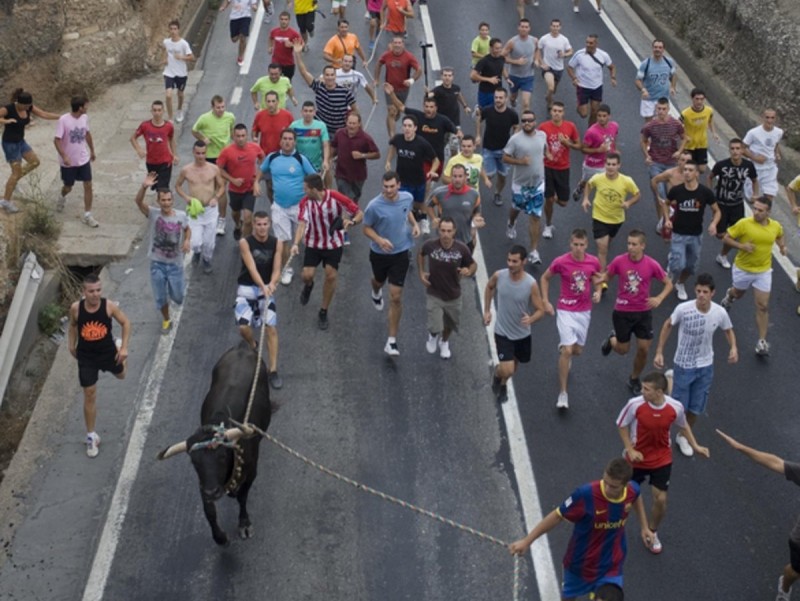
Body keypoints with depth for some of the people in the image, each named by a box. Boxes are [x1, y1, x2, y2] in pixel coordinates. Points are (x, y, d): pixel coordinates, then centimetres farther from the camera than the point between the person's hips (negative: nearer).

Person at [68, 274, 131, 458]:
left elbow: (125, 322, -9)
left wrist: (124, 347, -14)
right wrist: (72, 345, 9)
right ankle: (91, 436, 16)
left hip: (108, 351, 1)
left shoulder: (109, 306, -23)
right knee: (89, 396, 4)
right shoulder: (75, 308, -20)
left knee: (121, 375, 29)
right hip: (86, 357, 0)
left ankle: (121, 356, 65)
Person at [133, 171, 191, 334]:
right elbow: (138, 201, -31)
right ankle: (166, 320, 37)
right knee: (160, 297, 10)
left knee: (178, 298, 12)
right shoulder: (153, 214, -15)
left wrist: (187, 240, -12)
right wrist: (144, 187, -50)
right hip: (157, 263, -1)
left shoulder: (181, 216, -10)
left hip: (175, 263, 1)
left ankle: (179, 285, 49)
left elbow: (187, 229, 9)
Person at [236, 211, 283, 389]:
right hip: (247, 288, -2)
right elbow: (252, 268, -24)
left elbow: (276, 269, -11)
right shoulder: (245, 242, -14)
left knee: (271, 328, -10)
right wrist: (263, 286, -40)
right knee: (244, 327, -15)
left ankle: (273, 371, -3)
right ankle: (252, 346, 22)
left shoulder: (277, 243, -5)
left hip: (266, 288, 2)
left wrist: (271, 284, -33)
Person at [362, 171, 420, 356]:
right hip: (379, 253, -1)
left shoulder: (407, 198, -11)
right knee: (378, 281, 29)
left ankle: (392, 341, 2)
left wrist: (414, 224, -5)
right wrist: (380, 240, -28)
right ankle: (376, 293, 72)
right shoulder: (374, 206, -23)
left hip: (400, 253, 1)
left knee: (396, 297, -5)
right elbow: (367, 228, -10)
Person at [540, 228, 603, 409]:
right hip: (566, 311, -3)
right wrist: (546, 302, -4)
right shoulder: (560, 262, -15)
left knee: (577, 350, 14)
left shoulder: (593, 262, -7)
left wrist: (598, 292, -9)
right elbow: (545, 278, 2)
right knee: (567, 350, -15)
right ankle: (563, 393, -7)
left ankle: (563, 350, 54)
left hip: (584, 311, 4)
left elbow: (597, 280, 12)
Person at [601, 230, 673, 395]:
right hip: (622, 312, -1)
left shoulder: (652, 265, -12)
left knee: (643, 349, 1)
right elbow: (607, 277, 5)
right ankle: (612, 339, 46)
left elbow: (668, 284, -1)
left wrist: (659, 299, -18)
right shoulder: (619, 261, -13)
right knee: (623, 349, 8)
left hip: (643, 312, 1)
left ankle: (634, 379, 27)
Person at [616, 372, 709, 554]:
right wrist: (630, 450, -16)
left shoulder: (676, 408, -21)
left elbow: (683, 426, 3)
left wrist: (695, 446, -3)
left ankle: (652, 532, 31)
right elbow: (622, 425, -9)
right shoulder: (635, 404, -27)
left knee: (660, 499, 1)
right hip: (638, 458, -1)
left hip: (662, 460, 1)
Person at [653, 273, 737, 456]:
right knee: (679, 406, 6)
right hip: (683, 365, -2)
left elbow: (728, 330, 4)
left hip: (705, 366, 2)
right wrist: (659, 352, -6)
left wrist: (734, 348, -15)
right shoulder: (683, 309, -24)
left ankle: (683, 436, 39)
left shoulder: (720, 313, -17)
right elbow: (668, 326, -6)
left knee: (695, 409, 14)